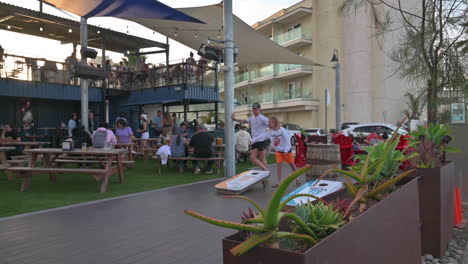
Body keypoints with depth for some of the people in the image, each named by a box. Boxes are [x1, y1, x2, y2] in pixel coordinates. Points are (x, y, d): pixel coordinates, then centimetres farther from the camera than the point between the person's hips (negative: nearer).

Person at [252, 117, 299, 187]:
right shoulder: (270, 132, -6)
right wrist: (252, 140, -9)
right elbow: (262, 136, -5)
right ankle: (279, 182, -2)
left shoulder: (282, 130, -21)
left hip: (286, 150, -4)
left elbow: (287, 140, -20)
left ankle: (297, 178, 28)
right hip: (278, 151, 4)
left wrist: (286, 150, -23)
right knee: (278, 165, -5)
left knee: (291, 164, 9)